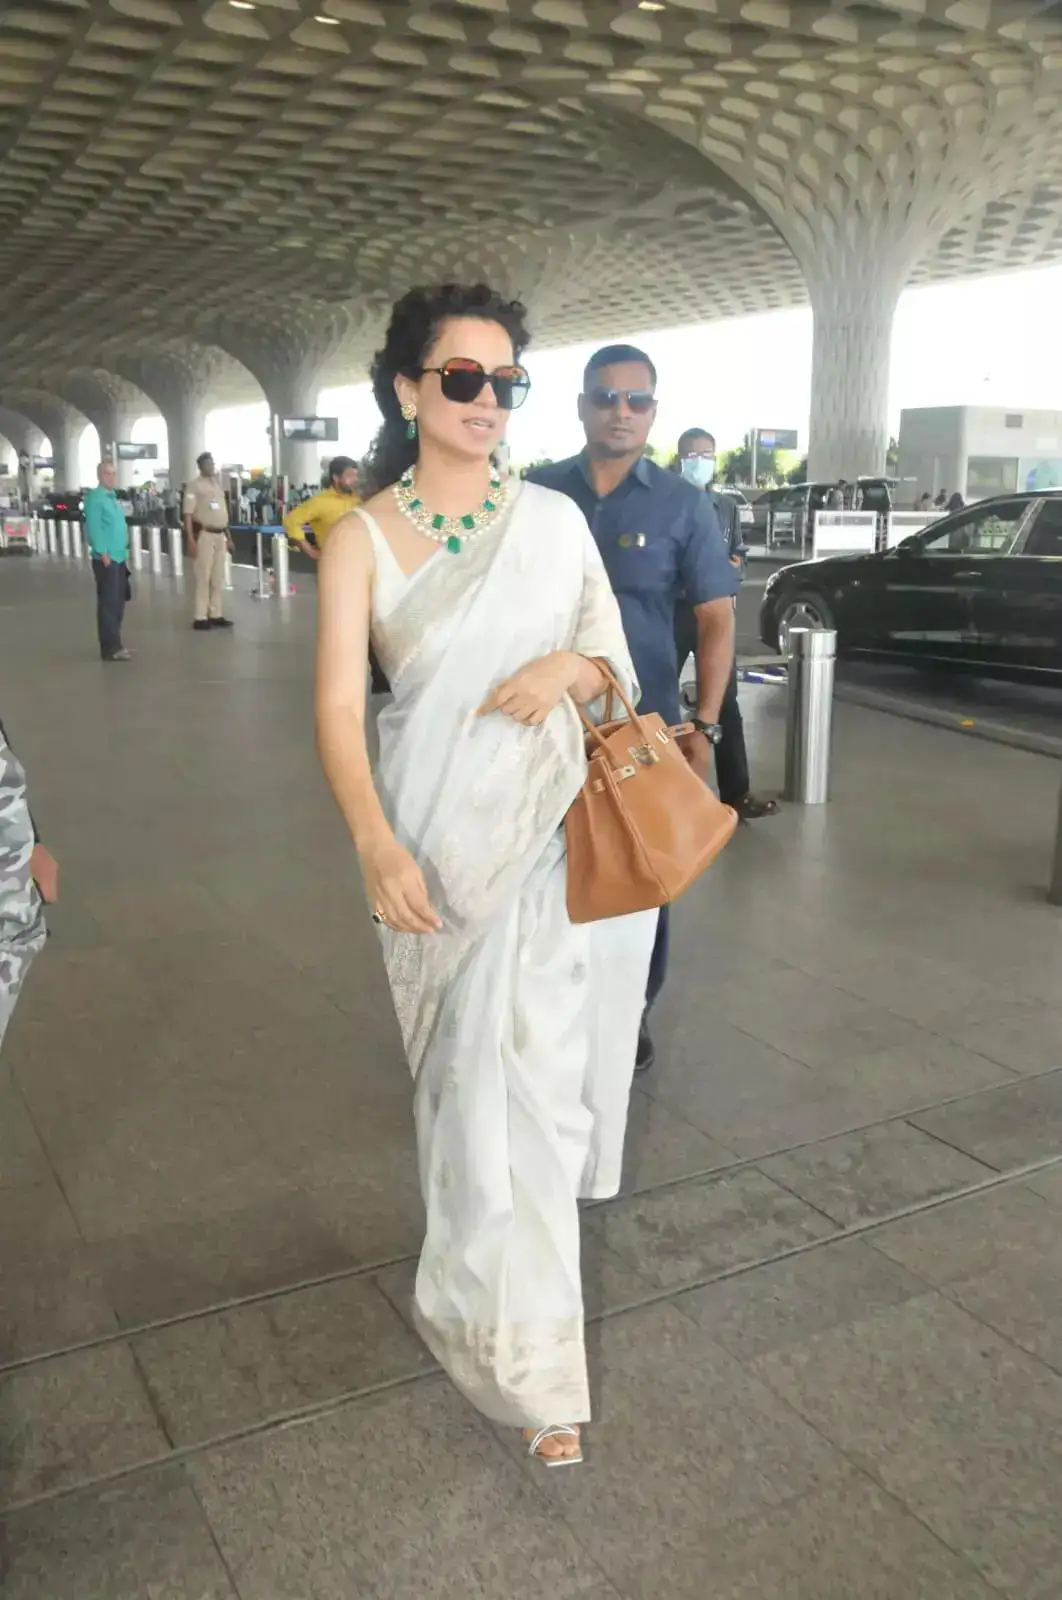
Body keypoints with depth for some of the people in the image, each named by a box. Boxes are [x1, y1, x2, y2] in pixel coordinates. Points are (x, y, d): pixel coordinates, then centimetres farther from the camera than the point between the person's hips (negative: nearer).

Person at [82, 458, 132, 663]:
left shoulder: (112, 497, 18)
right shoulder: (95, 497, -10)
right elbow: (94, 528, -18)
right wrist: (103, 554, -21)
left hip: (119, 558, 9)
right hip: (106, 559, -9)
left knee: (118, 602, 14)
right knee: (109, 603, -7)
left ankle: (115, 644, 23)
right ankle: (110, 648, -5)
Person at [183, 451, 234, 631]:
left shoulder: (218, 484, 15)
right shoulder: (194, 486, -7)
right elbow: (187, 514, -12)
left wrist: (229, 537, 20)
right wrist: (191, 540, -20)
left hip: (220, 534, 7)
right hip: (204, 534, -7)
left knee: (218, 577, 10)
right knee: (203, 577, -6)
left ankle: (215, 615, 17)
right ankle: (200, 617, -4)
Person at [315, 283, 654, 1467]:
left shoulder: (554, 520, 2)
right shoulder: (362, 538, -5)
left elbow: (616, 660, 8)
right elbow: (337, 705, -14)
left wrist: (569, 666, -17)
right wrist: (375, 842, -30)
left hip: (546, 831, 1)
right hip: (431, 835, -1)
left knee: (529, 1081, 2)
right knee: (463, 1073, 12)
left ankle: (530, 1362, 20)